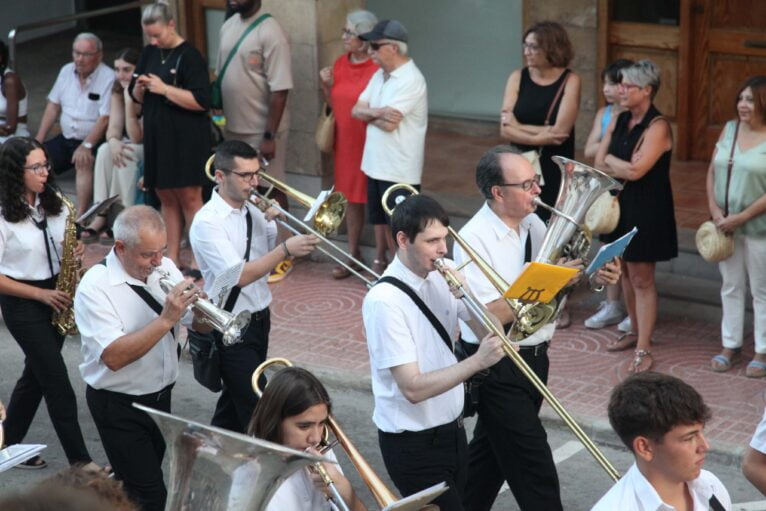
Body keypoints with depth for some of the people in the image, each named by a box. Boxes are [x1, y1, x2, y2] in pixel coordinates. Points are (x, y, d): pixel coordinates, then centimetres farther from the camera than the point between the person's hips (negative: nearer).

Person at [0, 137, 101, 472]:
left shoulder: (52, 205, 2)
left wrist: (73, 253, -7)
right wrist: (40, 294, -18)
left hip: (54, 297, 7)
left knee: (36, 375, 15)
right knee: (57, 381, -5)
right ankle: (79, 458, 2)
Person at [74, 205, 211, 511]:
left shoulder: (164, 269, -2)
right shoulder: (95, 287, -21)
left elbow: (201, 325, 2)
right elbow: (115, 357, -30)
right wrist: (166, 319, -34)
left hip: (161, 396, 7)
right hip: (119, 406, -6)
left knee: (139, 478, 21)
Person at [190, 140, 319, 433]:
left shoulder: (253, 212, 5)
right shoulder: (207, 222, -18)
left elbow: (275, 264, 12)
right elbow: (238, 275, -27)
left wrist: (277, 224, -5)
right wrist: (286, 249, -31)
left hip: (259, 320, 8)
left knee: (235, 400, 20)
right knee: (256, 409, -7)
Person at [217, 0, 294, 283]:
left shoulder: (269, 32, -16)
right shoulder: (228, 26, 7)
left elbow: (280, 89, -18)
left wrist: (269, 135, -20)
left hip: (262, 130, -7)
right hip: (233, 128, 7)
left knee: (272, 192, 3)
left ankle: (281, 256, 14)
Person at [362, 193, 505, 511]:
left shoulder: (441, 280, 1)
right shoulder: (384, 300, -20)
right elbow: (413, 388, -25)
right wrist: (477, 362, -33)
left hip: (452, 432, 7)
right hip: (414, 444, -7)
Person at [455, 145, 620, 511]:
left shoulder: (533, 224, 2)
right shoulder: (474, 239, -20)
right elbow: (490, 315, -25)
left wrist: (594, 277, -11)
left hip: (534, 357, 7)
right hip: (498, 366, -7)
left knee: (491, 447, 22)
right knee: (533, 464, -2)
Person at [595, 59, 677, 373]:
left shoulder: (657, 127, -16)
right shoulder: (619, 121, 7)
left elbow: (635, 171, -23)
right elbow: (599, 163, 3)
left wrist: (611, 161, -7)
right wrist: (625, 167, -13)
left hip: (647, 210, -7)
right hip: (620, 205, 7)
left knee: (642, 279, -3)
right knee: (626, 273, 15)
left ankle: (643, 350, 2)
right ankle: (636, 332, 31)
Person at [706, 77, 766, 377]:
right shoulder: (730, 129, 6)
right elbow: (712, 172, 8)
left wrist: (742, 217, -18)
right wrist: (714, 209, -5)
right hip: (726, 225, 5)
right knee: (731, 287, 15)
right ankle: (731, 345, 26)